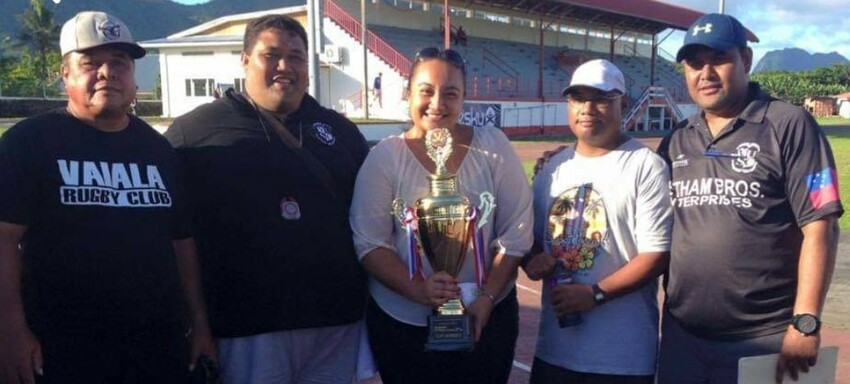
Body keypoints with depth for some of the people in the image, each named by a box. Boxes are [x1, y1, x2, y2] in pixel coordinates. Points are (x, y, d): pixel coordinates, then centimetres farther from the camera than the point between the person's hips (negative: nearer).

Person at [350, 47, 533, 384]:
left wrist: (486, 299, -11)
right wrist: (417, 290, -21)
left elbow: (516, 233, -3)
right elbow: (369, 242, -8)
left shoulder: (494, 147, -4)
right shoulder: (384, 157, -6)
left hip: (488, 317, 1)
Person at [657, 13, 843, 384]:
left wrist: (805, 323, -13)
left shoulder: (789, 125, -6)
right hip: (682, 335, 5)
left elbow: (819, 227, -9)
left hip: (766, 340, -4)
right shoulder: (676, 142, 9)